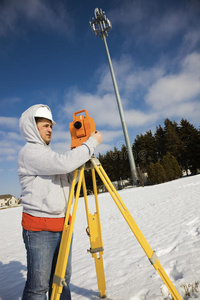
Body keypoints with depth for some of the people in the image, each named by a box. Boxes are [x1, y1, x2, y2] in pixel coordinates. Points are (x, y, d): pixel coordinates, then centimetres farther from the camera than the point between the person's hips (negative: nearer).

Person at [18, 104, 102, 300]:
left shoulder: (48, 153, 17)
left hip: (63, 226, 8)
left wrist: (81, 160, 4)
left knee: (62, 280, 17)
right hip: (39, 229, -8)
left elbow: (67, 180, 16)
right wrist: (92, 143, -18)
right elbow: (65, 163, -28)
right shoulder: (29, 152, -12)